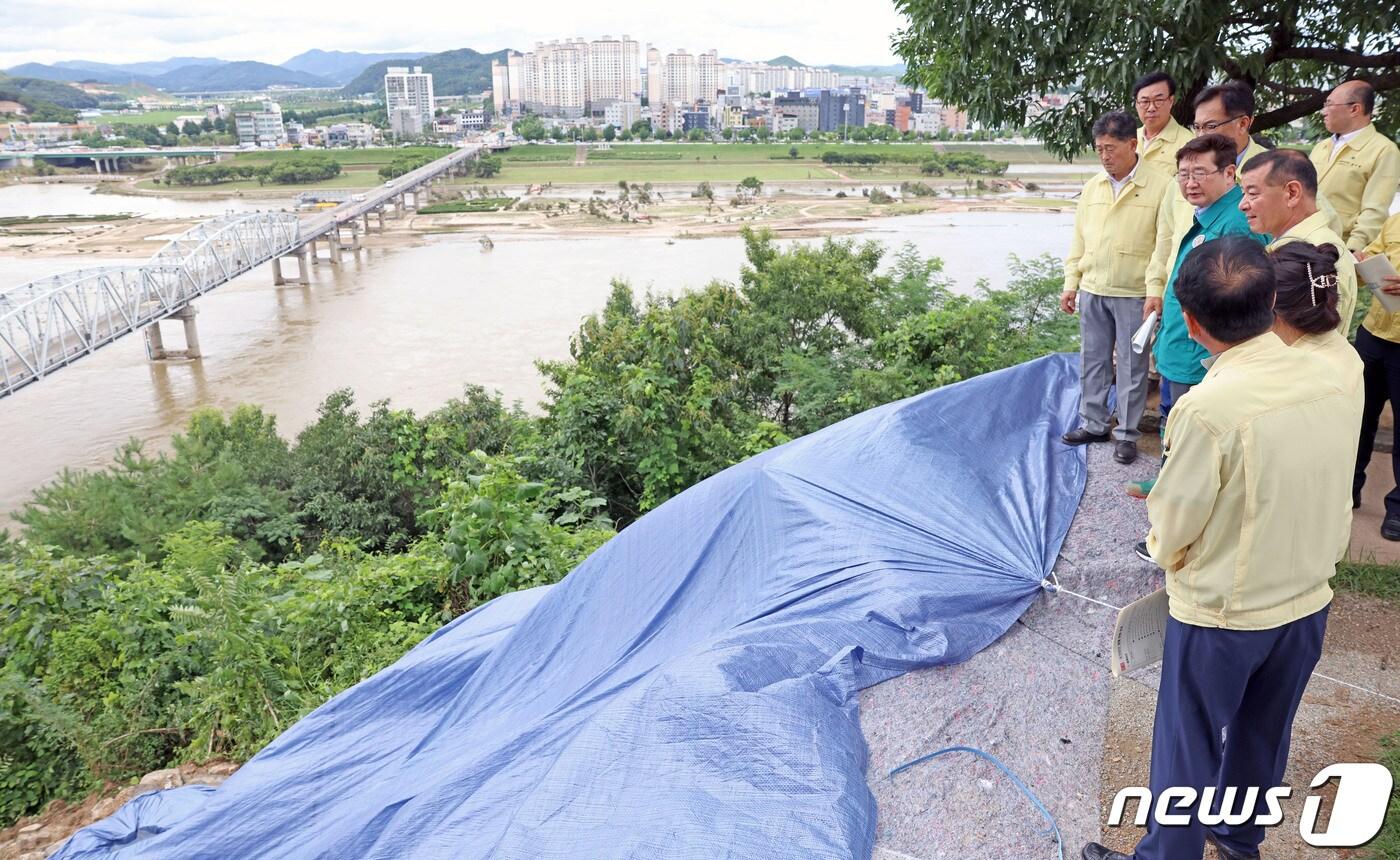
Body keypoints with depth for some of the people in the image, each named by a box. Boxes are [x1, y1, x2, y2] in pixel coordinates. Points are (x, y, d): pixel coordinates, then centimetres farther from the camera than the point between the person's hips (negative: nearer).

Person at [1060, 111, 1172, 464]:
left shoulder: (1160, 186, -7)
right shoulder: (1092, 187, 9)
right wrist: (1071, 284, 10)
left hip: (1134, 294, -5)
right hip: (1092, 291, 5)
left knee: (1131, 367, 4)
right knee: (1092, 362, 12)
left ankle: (1127, 433, 14)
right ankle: (1093, 424, 25)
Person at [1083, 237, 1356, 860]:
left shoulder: (1208, 408, -29)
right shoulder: (1326, 379, -10)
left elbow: (1171, 526, -17)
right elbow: (1326, 496, 4)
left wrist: (1165, 550, 4)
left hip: (1221, 613, -6)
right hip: (1308, 600, 7)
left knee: (1188, 751, 13)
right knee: (1263, 737, 26)